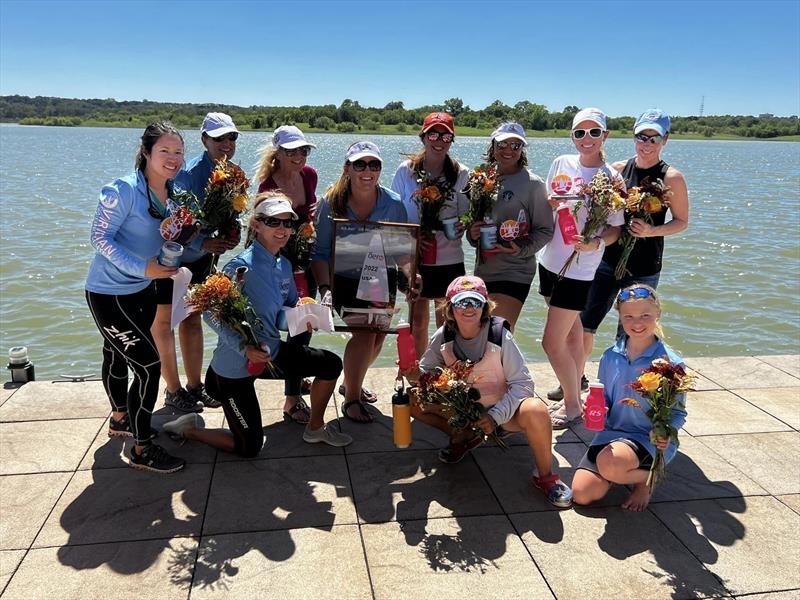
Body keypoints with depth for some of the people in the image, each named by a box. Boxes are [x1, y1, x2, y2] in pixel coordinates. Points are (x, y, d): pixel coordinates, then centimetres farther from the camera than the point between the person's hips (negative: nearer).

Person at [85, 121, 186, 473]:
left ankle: (120, 419, 47)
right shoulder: (124, 190, -22)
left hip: (142, 290, 8)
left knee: (118, 357, 25)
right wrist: (143, 268, -27)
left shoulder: (171, 193, 1)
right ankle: (141, 450, 5)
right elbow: (100, 237, -20)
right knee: (149, 366, -9)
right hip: (108, 294, -8)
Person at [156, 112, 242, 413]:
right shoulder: (189, 173, -26)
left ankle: (194, 386, 26)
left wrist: (226, 240, -10)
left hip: (200, 257, 7)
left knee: (193, 318, 15)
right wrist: (203, 243, -40)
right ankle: (173, 390, 16)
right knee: (164, 321, 4)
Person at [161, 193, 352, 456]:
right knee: (249, 448, 2)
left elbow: (291, 306, 14)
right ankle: (189, 428, 25)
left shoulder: (284, 265, 1)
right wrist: (245, 348, -33)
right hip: (235, 366, -8)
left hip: (271, 352, 8)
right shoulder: (241, 266, -25)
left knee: (331, 364, 6)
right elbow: (211, 313, -25)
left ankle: (315, 429, 25)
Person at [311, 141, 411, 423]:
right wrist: (324, 286, -26)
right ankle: (351, 399, 2)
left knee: (378, 336, 11)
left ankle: (351, 382, 41)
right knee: (365, 333, -19)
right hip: (344, 280, -4)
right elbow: (320, 251, -12)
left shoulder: (394, 204, -7)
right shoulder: (331, 203, -13)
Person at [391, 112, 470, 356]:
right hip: (414, 258, 0)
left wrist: (460, 228, -18)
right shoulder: (406, 170, -1)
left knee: (448, 322, 7)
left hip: (450, 259, 0)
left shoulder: (462, 174, -1)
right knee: (418, 320, 10)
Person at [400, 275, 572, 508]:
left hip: (503, 409, -4)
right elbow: (427, 371, -2)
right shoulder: (444, 337, -12)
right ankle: (462, 437, 12)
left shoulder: (499, 336, -21)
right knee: (413, 401, -12)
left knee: (535, 411, -37)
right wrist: (414, 373, -26)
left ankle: (545, 476, -10)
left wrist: (496, 415, -28)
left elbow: (523, 383, -19)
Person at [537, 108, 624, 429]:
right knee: (571, 332, 18)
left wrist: (596, 243, -26)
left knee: (552, 342, -6)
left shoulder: (610, 178, -9)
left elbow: (617, 228, -8)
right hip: (551, 260, 6)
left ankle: (572, 406, 14)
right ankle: (573, 395, 32)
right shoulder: (562, 163, 5)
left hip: (579, 268, -6)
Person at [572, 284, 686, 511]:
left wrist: (665, 432, -27)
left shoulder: (670, 363, -12)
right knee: (582, 493, -9)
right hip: (611, 432, 5)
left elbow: (677, 412, -5)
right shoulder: (611, 357, 0)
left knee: (608, 464, -35)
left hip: (649, 439, -4)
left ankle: (646, 478, 1)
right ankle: (624, 472, 21)